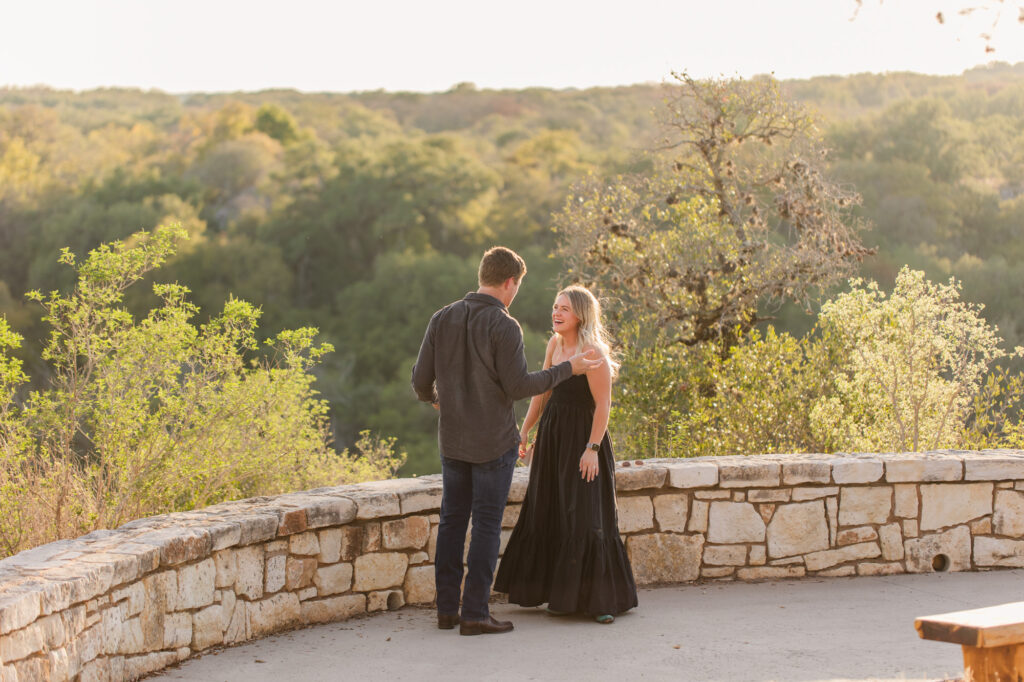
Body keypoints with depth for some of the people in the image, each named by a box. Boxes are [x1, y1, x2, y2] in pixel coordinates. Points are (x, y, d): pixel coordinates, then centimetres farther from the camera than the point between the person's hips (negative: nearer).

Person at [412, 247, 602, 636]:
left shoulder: (443, 319, 1)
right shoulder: (504, 327, -15)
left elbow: (421, 380, 2)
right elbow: (518, 387, -16)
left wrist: (432, 397, 26)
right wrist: (568, 368, -6)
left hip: (453, 440, 5)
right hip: (493, 443, -5)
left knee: (452, 521, 13)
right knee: (486, 525, 1)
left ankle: (447, 609, 16)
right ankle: (474, 614, 2)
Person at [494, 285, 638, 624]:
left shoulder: (593, 353, -15)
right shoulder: (555, 344, 8)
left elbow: (603, 404, -17)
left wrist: (593, 448, -21)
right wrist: (525, 430, 13)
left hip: (582, 439, -8)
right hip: (552, 435, 8)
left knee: (585, 517, -6)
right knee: (549, 516, 10)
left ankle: (604, 600, 3)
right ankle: (564, 595, 22)